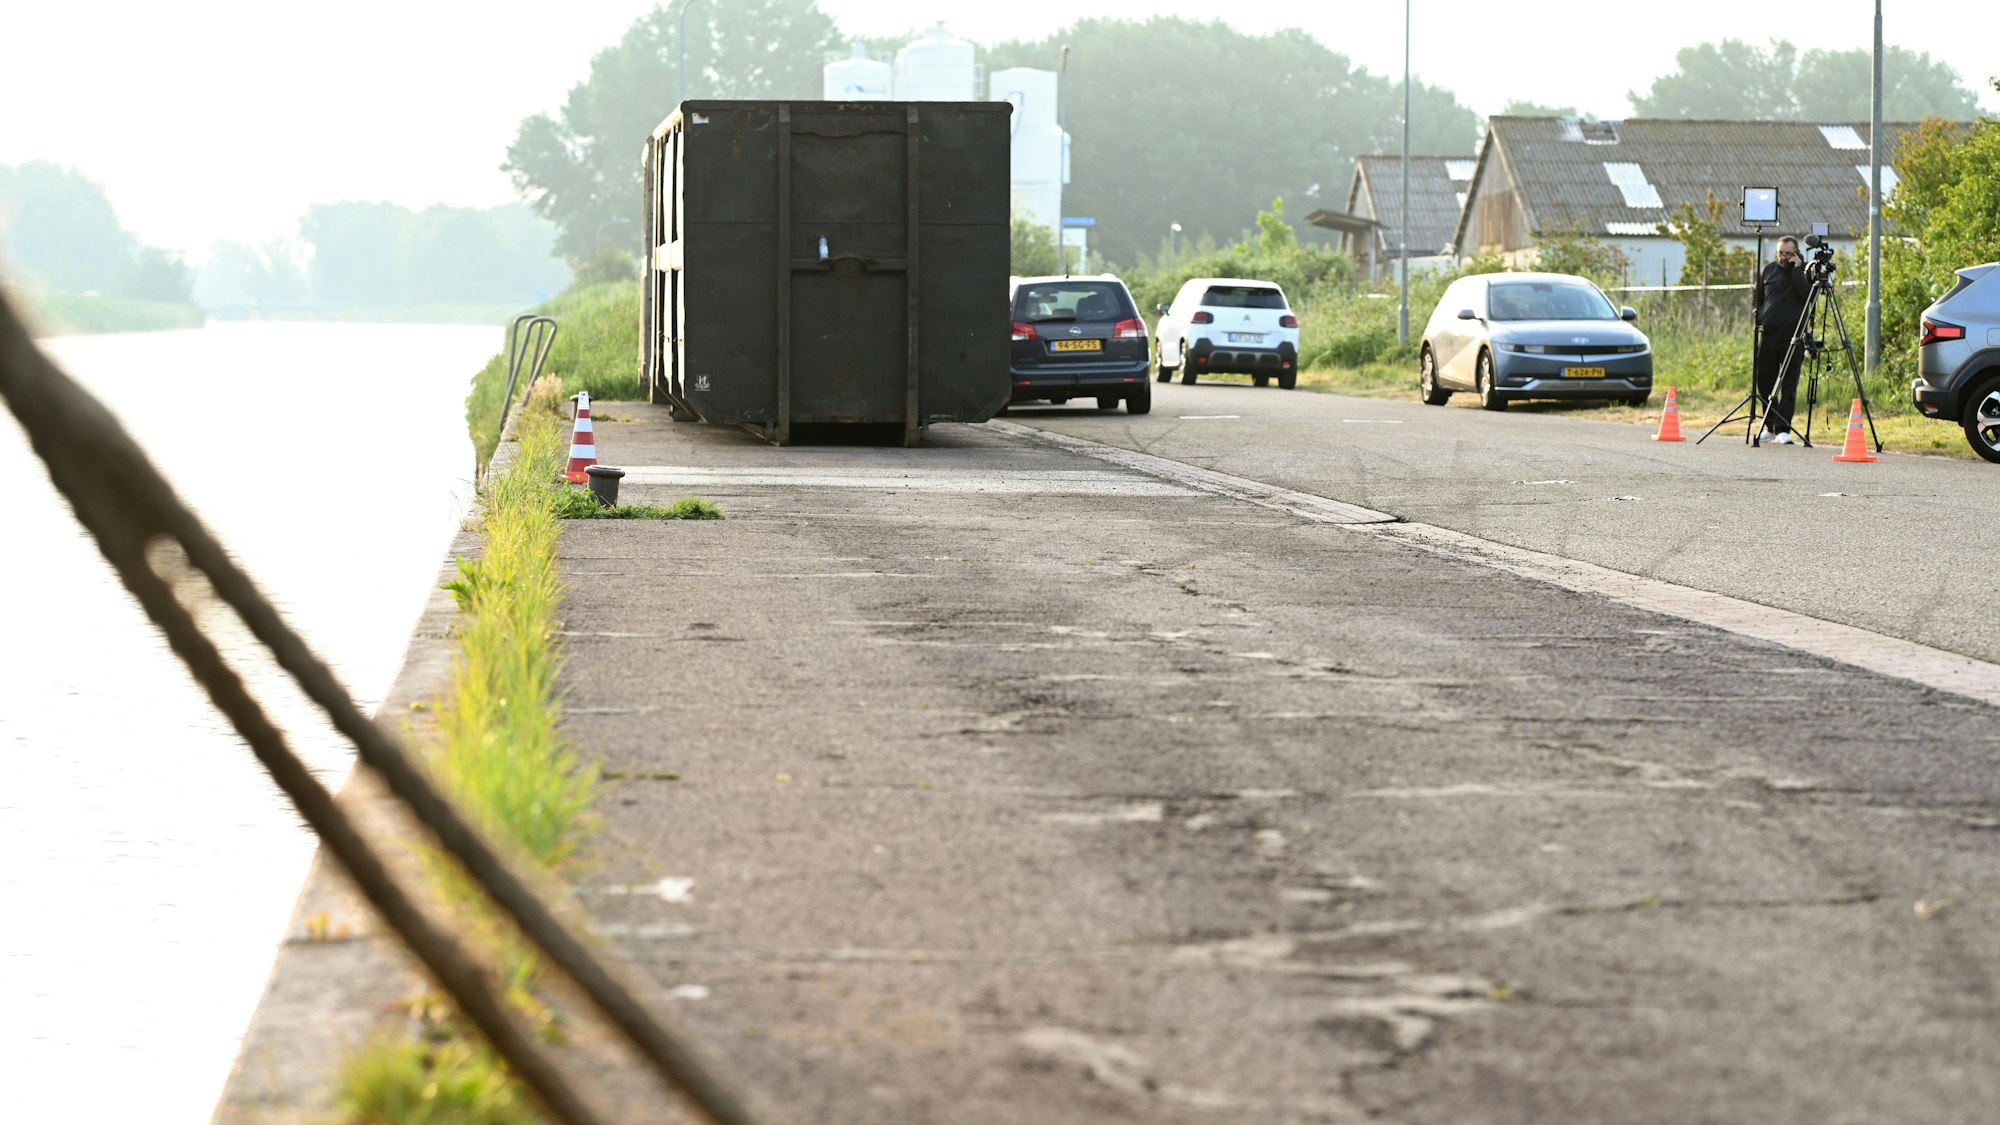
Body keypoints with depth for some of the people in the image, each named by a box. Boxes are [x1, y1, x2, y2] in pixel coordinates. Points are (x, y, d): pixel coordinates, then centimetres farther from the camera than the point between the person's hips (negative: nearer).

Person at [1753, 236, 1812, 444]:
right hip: (1768, 333, 4)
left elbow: (1808, 296, -13)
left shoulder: (1805, 271, 4)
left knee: (1789, 385, -7)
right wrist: (1759, 318, 7)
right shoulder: (1769, 271, 14)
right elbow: (1758, 299, 21)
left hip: (1793, 335, -4)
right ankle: (1771, 428, 18)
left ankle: (1783, 429, -11)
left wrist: (1797, 270, -11)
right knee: (1764, 381, 7)